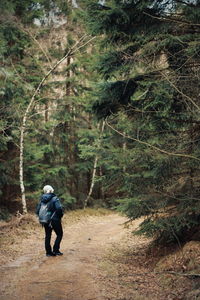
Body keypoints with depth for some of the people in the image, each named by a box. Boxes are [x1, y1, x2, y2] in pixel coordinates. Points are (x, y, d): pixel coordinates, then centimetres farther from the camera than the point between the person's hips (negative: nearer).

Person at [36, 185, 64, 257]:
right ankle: (55, 250, 4)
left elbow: (37, 211, 3)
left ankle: (48, 252, 17)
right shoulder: (54, 198, -13)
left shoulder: (42, 200, 2)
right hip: (55, 220, -5)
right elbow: (59, 208, -23)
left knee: (47, 236, 14)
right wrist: (60, 216, -6)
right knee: (59, 234, 10)